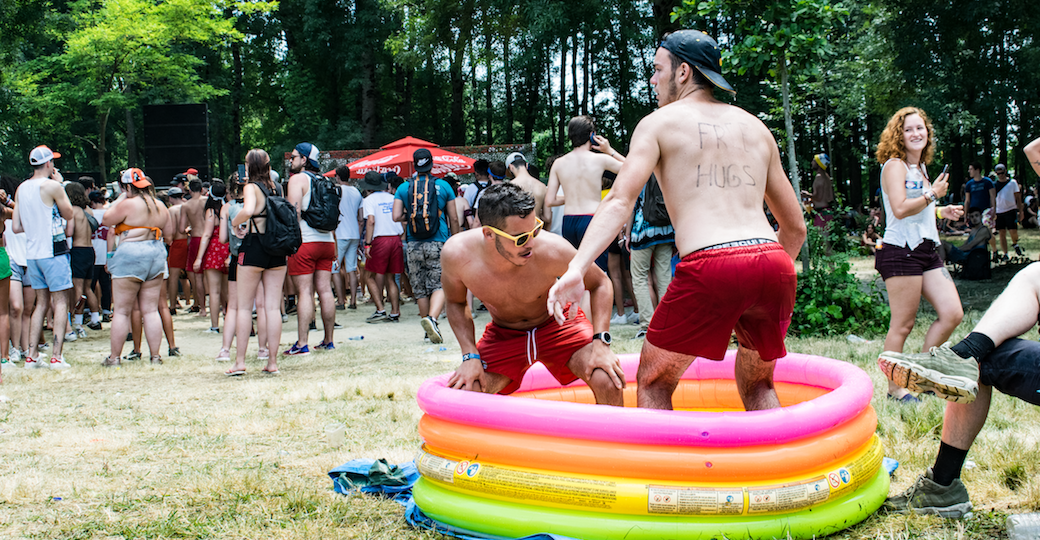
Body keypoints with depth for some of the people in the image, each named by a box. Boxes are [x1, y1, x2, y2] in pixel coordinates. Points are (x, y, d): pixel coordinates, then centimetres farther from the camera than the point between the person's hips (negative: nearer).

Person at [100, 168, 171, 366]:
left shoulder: (128, 204, -12)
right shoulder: (160, 206, 9)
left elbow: (106, 219, -2)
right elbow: (167, 230, 17)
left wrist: (120, 199, 3)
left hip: (130, 255, -6)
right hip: (157, 255, 6)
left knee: (121, 310, 1)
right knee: (150, 310, 9)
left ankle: (115, 357, 5)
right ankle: (155, 355, 6)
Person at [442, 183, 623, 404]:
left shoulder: (551, 250, -32)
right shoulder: (457, 253, -27)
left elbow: (600, 283, -13)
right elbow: (456, 302, -5)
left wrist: (601, 343, -25)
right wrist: (470, 356, -17)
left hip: (557, 323, -1)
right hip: (503, 335, 2)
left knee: (608, 382, -25)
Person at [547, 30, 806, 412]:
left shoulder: (659, 123, 12)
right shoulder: (756, 128, 25)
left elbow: (619, 202, -5)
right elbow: (795, 226, 26)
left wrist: (575, 269, -15)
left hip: (709, 266, -5)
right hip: (773, 265, 5)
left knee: (653, 383, 14)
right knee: (757, 386, 27)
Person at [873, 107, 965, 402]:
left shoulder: (920, 168, 20)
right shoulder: (895, 165, -7)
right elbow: (900, 209, -20)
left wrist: (941, 211, 17)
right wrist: (932, 194, -11)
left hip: (927, 251, 9)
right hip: (901, 252, -9)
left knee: (953, 313, 3)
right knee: (903, 324, -5)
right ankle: (895, 387, 5)